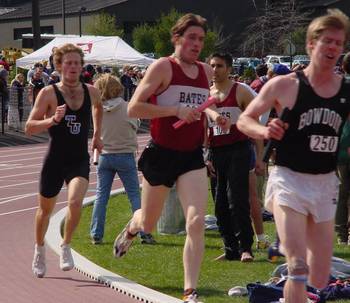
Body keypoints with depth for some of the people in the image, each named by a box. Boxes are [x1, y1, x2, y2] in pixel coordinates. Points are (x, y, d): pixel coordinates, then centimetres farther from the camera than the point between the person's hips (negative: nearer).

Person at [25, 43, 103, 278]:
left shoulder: (91, 92, 2)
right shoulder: (49, 93, -9)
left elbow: (98, 107, 28)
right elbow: (29, 127, -14)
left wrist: (97, 134, 24)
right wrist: (52, 120, -28)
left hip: (80, 160, 1)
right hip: (55, 160, -1)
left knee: (75, 200, -25)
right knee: (46, 209, 14)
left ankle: (65, 247, -4)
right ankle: (40, 250, 40)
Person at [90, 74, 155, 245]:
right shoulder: (126, 107, -13)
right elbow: (135, 126, 1)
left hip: (104, 155, 2)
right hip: (125, 155, -2)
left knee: (101, 195, 10)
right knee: (135, 195, 5)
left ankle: (96, 235, 9)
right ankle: (144, 233, 2)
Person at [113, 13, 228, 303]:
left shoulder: (207, 72, 7)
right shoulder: (163, 66, -11)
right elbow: (134, 108, -18)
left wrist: (213, 115, 7)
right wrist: (177, 110, -24)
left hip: (193, 157, 3)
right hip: (161, 155, -3)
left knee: (196, 223, -14)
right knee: (148, 224, 16)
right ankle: (131, 228, 54)